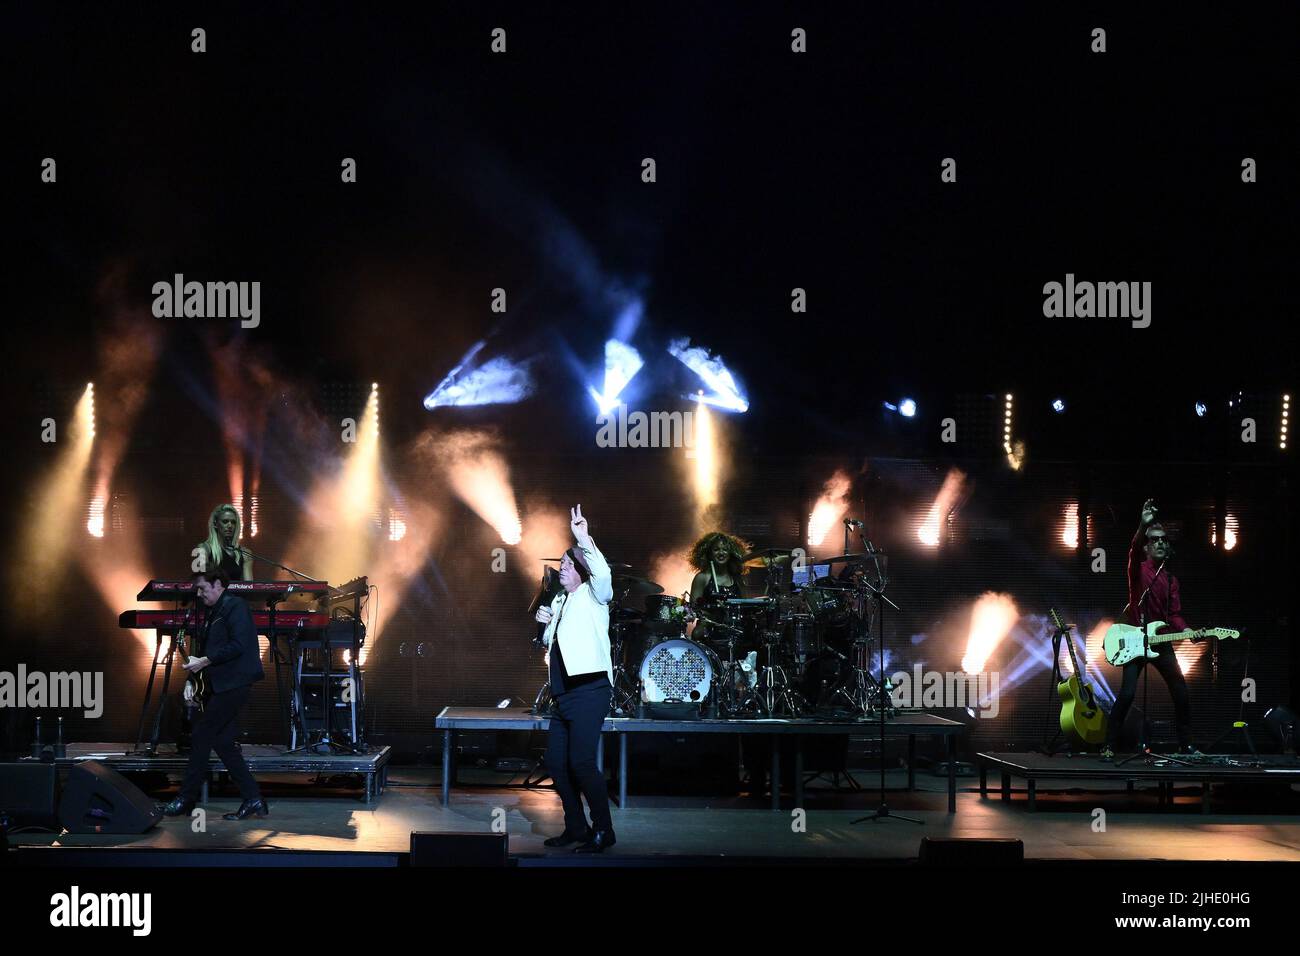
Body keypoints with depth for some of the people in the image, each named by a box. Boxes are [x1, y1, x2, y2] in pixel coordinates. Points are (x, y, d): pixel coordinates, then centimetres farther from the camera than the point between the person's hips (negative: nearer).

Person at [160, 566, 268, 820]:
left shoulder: (235, 607, -8)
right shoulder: (214, 613, 20)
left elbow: (238, 645, -19)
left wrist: (204, 661, -18)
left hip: (234, 685, -10)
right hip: (223, 687, 10)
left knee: (202, 737, -7)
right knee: (223, 742, 6)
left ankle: (186, 800, -2)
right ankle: (253, 800, 6)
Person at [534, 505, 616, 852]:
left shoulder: (593, 596, -3)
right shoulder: (560, 601, 20)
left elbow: (602, 573, -26)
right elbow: (550, 646, 28)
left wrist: (583, 538, -35)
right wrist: (547, 624, 7)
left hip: (589, 692, -9)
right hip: (563, 694, 9)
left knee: (581, 763, -14)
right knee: (556, 763, 8)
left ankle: (603, 830, -4)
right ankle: (576, 827, 19)